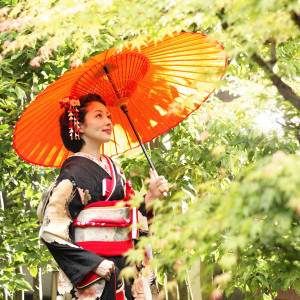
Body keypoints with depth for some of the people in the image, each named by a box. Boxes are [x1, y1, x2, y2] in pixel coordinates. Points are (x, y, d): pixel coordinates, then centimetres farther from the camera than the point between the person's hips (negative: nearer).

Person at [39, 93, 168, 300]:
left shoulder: (113, 168, 14)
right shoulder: (74, 172, -9)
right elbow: (51, 231, -13)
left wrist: (150, 196, 1)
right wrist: (94, 263, -17)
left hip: (122, 273, 7)